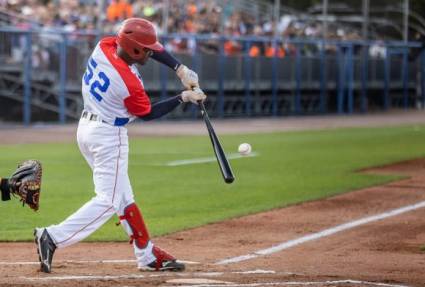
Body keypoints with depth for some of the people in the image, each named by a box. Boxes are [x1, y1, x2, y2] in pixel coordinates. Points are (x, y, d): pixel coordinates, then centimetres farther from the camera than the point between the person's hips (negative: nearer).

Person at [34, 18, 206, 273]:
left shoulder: (104, 46, -5)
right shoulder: (129, 83, -26)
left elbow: (153, 48, 7)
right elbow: (148, 113, -6)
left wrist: (180, 69, -1)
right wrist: (184, 97, -2)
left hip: (86, 128, 10)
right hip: (109, 137, -10)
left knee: (124, 197, 14)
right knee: (108, 200, -5)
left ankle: (148, 255, 20)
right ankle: (52, 237, -14)